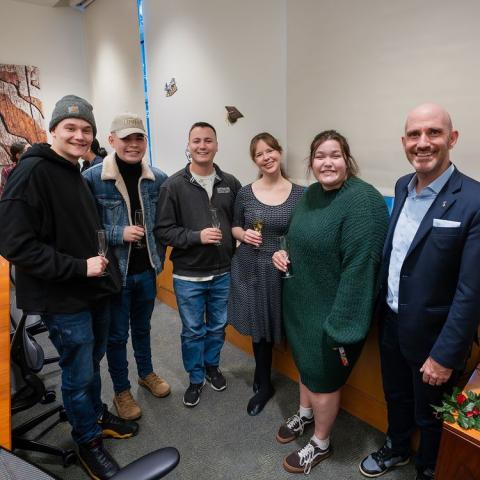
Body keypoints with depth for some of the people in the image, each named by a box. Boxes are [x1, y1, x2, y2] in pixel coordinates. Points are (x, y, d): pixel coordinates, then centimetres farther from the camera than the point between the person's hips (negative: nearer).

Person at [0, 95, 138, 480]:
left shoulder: (75, 173, 10)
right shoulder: (32, 172, -18)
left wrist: (101, 266, 9)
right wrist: (79, 267, -22)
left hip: (94, 290, 8)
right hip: (64, 299, -8)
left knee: (92, 363, 24)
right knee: (78, 374, 9)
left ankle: (97, 415, 46)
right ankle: (89, 442, 31)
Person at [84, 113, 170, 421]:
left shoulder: (159, 179, -3)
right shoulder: (92, 178, -14)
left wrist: (159, 257, 3)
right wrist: (118, 233, -22)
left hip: (147, 270, 3)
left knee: (142, 326, 23)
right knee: (117, 334, 12)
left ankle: (147, 373, 45)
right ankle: (121, 391, 33)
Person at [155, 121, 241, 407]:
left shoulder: (231, 183, 1)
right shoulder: (174, 185, -8)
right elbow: (163, 229, -10)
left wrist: (236, 235, -9)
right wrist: (197, 236, -20)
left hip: (223, 273, 3)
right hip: (188, 276, -2)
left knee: (218, 327, 20)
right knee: (193, 331, 13)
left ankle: (212, 365, 46)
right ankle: (196, 378, 36)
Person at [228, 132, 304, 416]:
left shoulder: (299, 193, -4)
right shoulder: (245, 193, 0)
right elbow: (235, 226, 11)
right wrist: (243, 234, -10)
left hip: (282, 271, -1)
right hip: (250, 269, 1)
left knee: (271, 327, 10)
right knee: (257, 326, 13)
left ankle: (263, 381, 39)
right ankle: (264, 383, 39)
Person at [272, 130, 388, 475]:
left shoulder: (362, 200, -23)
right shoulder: (311, 193, 3)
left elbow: (360, 266, -25)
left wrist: (342, 324, -23)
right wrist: (285, 254, -3)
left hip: (332, 309, -7)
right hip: (302, 301, 8)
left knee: (324, 376, 12)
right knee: (306, 361, 26)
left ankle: (321, 444, 38)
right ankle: (305, 414, 53)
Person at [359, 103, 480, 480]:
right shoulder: (403, 186, -1)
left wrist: (445, 355, -17)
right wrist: (382, 312, 8)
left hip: (432, 336, -5)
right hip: (391, 324, 6)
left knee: (431, 417, 19)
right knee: (396, 398, 27)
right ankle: (396, 449, 54)